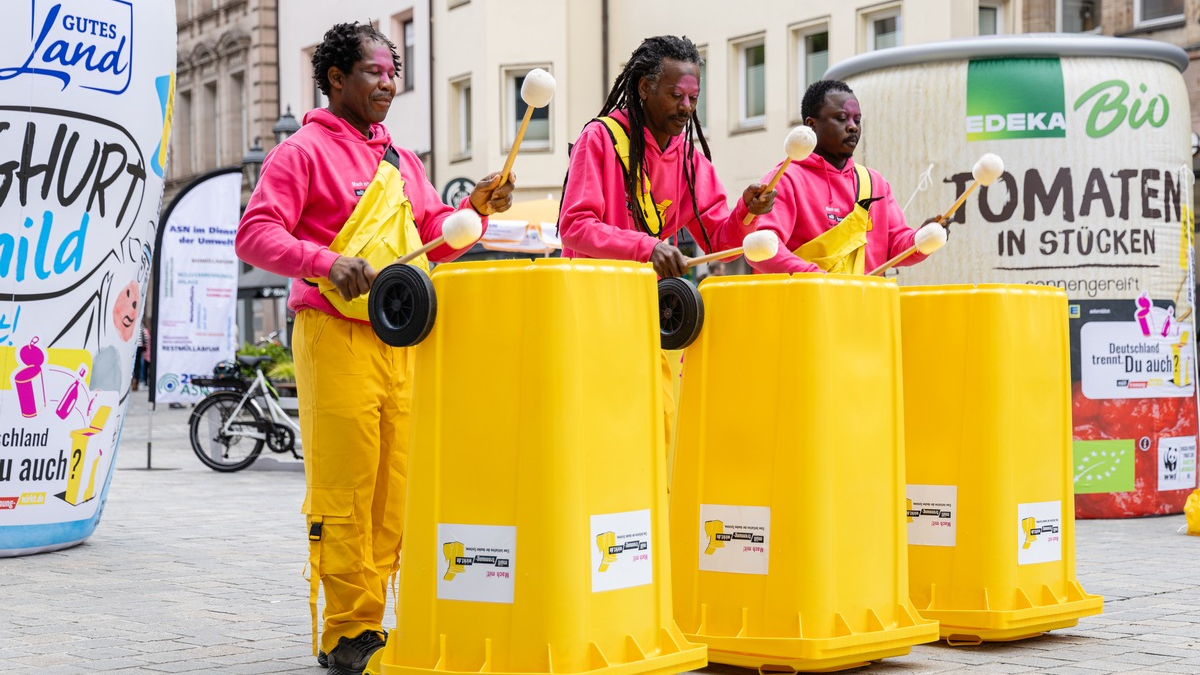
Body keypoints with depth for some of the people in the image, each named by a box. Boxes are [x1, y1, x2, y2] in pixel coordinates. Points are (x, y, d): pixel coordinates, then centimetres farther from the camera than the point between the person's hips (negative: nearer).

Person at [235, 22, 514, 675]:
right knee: (343, 487, -6)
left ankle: (373, 620, 14)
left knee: (393, 487, 6)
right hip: (335, 338, -7)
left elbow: (435, 242, 21)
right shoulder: (303, 151, -1)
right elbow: (255, 235, -9)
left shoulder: (403, 163, 20)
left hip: (402, 339, 7)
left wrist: (474, 209, 2)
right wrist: (326, 262, -25)